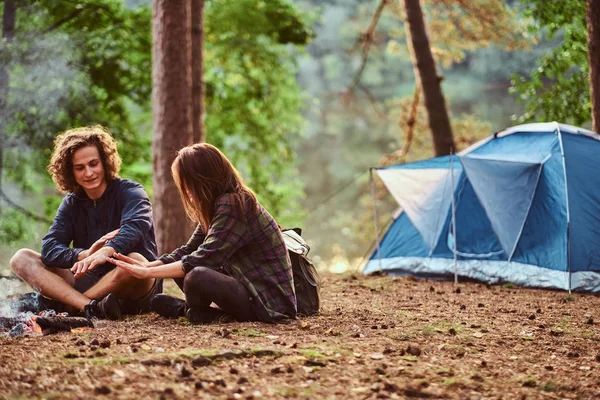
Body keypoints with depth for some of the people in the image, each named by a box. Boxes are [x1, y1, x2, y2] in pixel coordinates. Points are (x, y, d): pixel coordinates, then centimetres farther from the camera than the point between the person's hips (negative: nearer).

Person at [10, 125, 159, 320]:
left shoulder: (130, 192, -6)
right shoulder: (71, 203, 8)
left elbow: (135, 227, -29)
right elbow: (49, 248, -7)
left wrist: (106, 252, -50)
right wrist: (86, 255, -28)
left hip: (134, 292, -4)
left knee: (135, 261, -38)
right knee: (21, 259, -9)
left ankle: (51, 303, -26)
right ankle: (92, 307, -33)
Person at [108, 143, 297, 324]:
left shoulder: (232, 204, -19)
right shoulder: (219, 204, 11)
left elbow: (203, 258, -24)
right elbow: (189, 250, 11)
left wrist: (148, 272, -18)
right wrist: (146, 265, -2)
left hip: (271, 302, -10)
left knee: (197, 277, -30)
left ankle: (191, 310, -2)